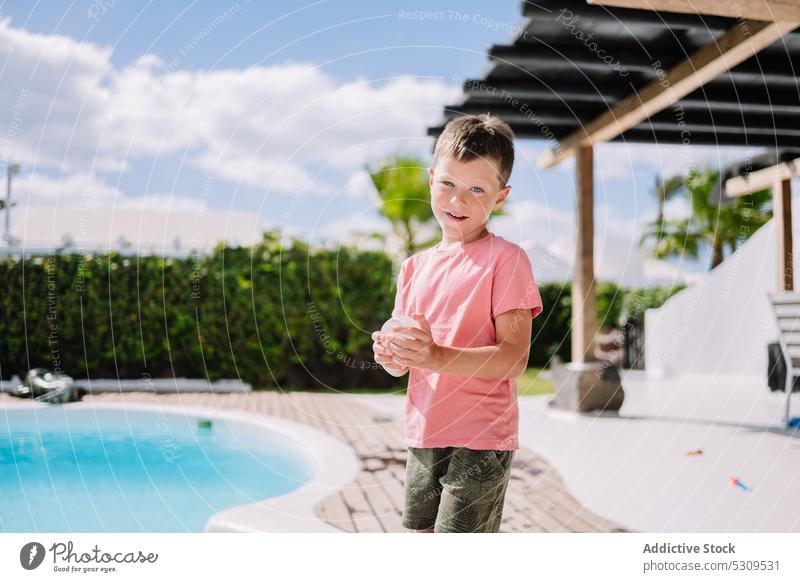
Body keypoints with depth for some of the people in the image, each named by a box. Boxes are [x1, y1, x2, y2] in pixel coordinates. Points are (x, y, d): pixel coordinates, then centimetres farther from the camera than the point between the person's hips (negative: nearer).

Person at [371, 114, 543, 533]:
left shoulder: (506, 259, -10)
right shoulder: (415, 266, 10)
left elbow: (515, 358, -18)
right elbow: (406, 362, 13)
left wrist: (438, 356, -30)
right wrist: (391, 355, -11)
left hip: (481, 438, -6)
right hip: (423, 434, 7)